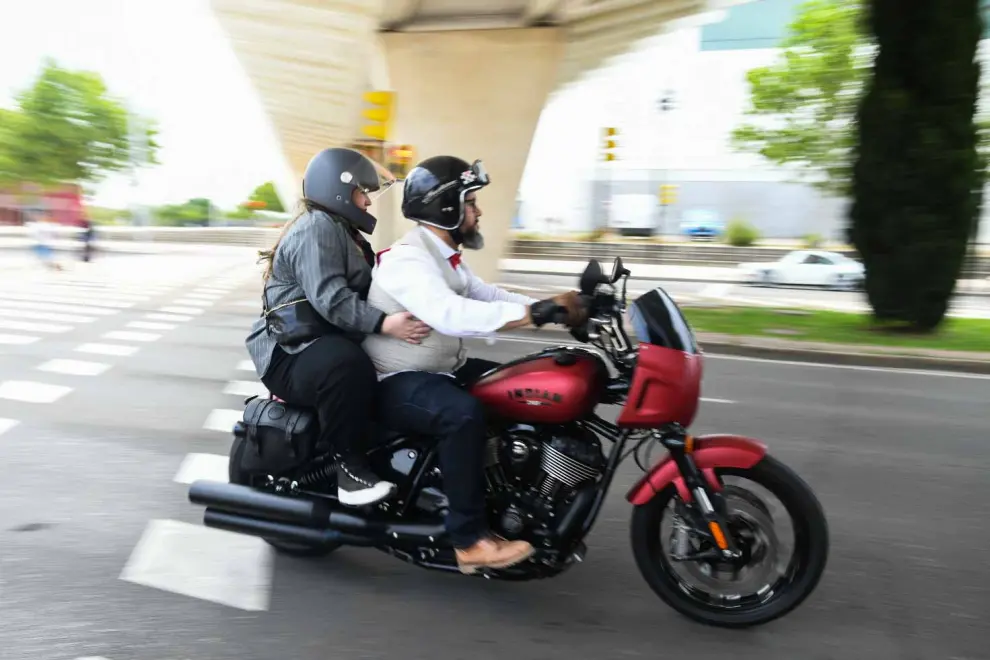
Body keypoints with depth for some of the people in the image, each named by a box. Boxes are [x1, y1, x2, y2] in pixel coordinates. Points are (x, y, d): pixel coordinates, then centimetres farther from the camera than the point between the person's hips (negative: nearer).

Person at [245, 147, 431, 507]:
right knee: (348, 364, -39)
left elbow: (361, 292, 21)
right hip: (292, 353, -11)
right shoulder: (317, 228, -15)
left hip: (326, 342, 11)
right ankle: (350, 463, -26)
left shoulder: (340, 229, 21)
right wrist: (384, 324, -37)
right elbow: (330, 300, -28)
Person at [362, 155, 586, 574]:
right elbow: (452, 315, -39)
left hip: (443, 369, 10)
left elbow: (489, 296, 7)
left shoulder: (444, 257, 12)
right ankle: (468, 540, -25)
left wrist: (555, 307, -8)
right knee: (464, 413, -36)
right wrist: (535, 312, -43)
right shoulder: (407, 260, -22)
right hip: (399, 383, -10)